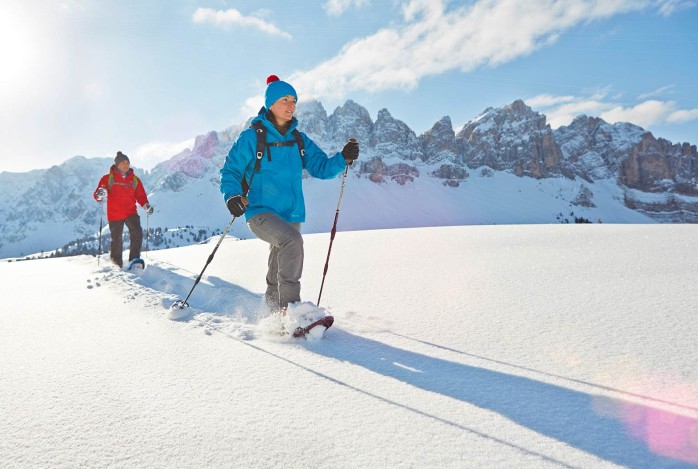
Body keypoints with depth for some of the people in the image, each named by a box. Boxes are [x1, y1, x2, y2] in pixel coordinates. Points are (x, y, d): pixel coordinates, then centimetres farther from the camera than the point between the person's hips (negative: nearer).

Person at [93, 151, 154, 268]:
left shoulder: (135, 180, 8)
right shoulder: (108, 178, 1)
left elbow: (140, 196, 11)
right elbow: (97, 195, -1)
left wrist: (146, 205, -8)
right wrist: (100, 195, -25)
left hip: (131, 213, 2)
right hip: (114, 215, -1)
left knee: (137, 234, -19)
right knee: (117, 240, 5)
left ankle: (134, 259, -10)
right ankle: (117, 262, 28)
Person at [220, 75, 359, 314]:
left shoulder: (299, 140, 11)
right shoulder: (252, 137, -3)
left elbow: (320, 167, 5)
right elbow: (230, 171, -1)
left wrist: (343, 158, -14)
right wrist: (232, 195, -21)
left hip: (291, 215, 6)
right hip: (260, 213, -5)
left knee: (280, 270, 15)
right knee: (292, 240, -32)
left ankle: (275, 313, 37)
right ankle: (290, 307, -24)